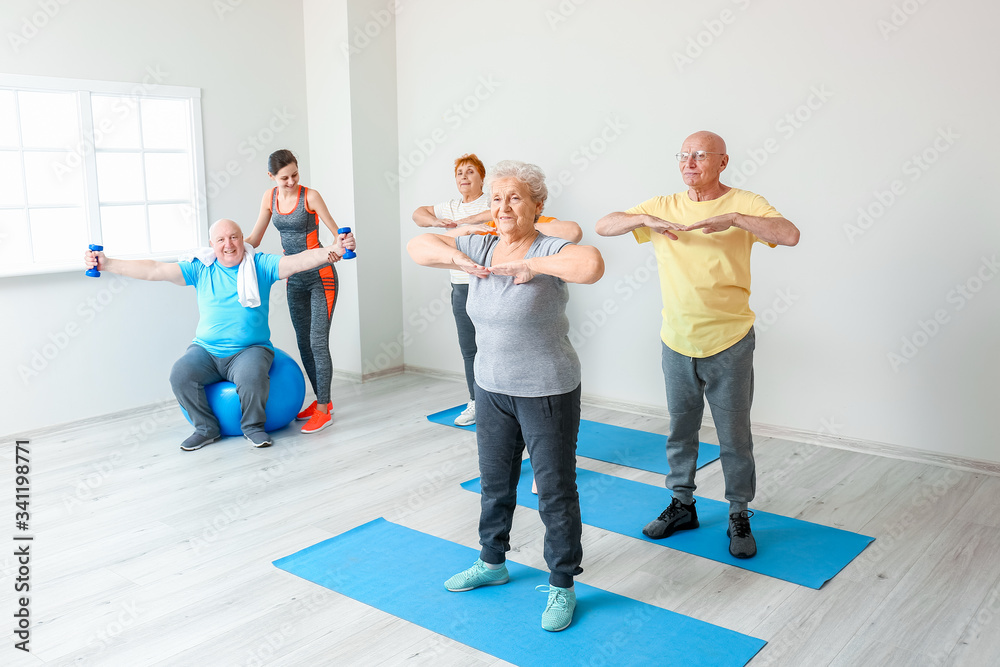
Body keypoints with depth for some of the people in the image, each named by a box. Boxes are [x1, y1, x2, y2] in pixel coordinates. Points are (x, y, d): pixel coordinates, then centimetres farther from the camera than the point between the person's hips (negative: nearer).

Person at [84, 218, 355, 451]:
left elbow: (298, 261, -12)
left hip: (250, 349, -3)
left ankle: (253, 427, -5)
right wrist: (108, 263, -3)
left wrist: (332, 252, -29)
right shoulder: (200, 269, 7)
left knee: (252, 377, -34)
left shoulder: (261, 265, 1)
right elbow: (155, 270, 4)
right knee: (180, 376, -25)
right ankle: (206, 428, -2)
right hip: (206, 351, 3)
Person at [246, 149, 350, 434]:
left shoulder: (310, 196, -13)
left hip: (321, 276, -6)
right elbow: (254, 239, 6)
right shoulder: (270, 197, 3)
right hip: (294, 279, 6)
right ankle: (321, 400, 22)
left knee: (318, 341, -10)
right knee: (304, 343, 10)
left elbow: (337, 232, -12)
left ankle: (323, 410, -5)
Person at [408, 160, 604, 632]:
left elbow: (591, 265, -37)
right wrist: (458, 259, -12)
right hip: (492, 389, 6)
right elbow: (418, 246, 6)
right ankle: (492, 563, 42)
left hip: (547, 393, -6)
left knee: (556, 492, 5)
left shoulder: (549, 251, -16)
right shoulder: (481, 247, 2)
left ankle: (562, 587, 21)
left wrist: (529, 264, -29)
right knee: (495, 483, 22)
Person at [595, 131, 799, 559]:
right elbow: (603, 226, -1)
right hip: (677, 343, 3)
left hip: (729, 344, -3)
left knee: (735, 436, 7)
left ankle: (739, 516, 24)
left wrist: (733, 219, -31)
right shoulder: (663, 207, 3)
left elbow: (790, 235, -21)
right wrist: (644, 219, -19)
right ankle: (682, 505, 33)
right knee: (680, 430, 16)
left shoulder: (743, 204, -6)